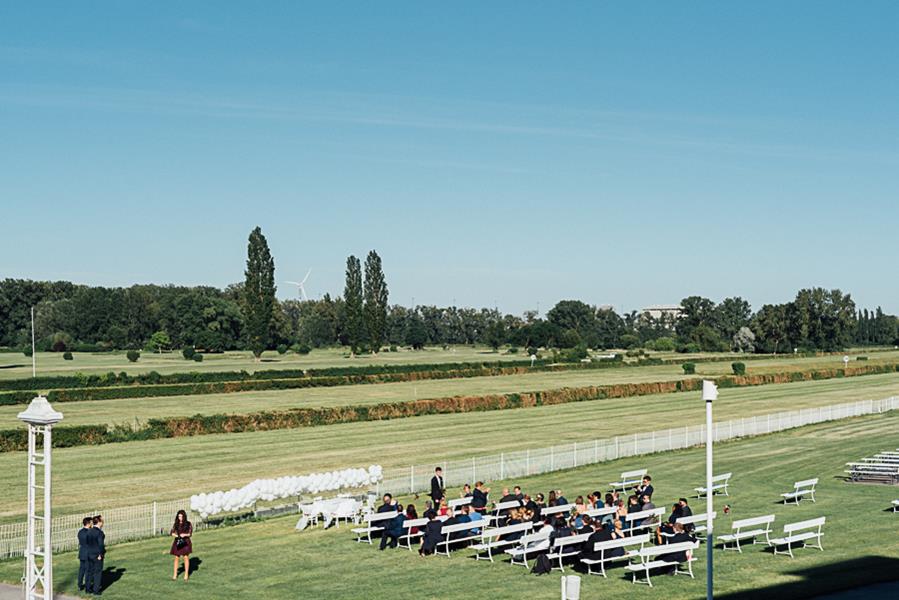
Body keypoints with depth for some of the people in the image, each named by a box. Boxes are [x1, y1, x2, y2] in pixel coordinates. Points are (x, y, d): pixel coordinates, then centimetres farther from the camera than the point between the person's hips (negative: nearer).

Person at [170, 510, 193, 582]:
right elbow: (172, 532, 2)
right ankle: (175, 574, 15)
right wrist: (176, 535, -18)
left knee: (186, 557, -1)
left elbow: (190, 533, -2)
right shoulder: (176, 524, 4)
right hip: (177, 542, 2)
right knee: (176, 558, 5)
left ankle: (186, 574, 9)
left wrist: (185, 535, -21)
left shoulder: (188, 524, -2)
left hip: (186, 542, -2)